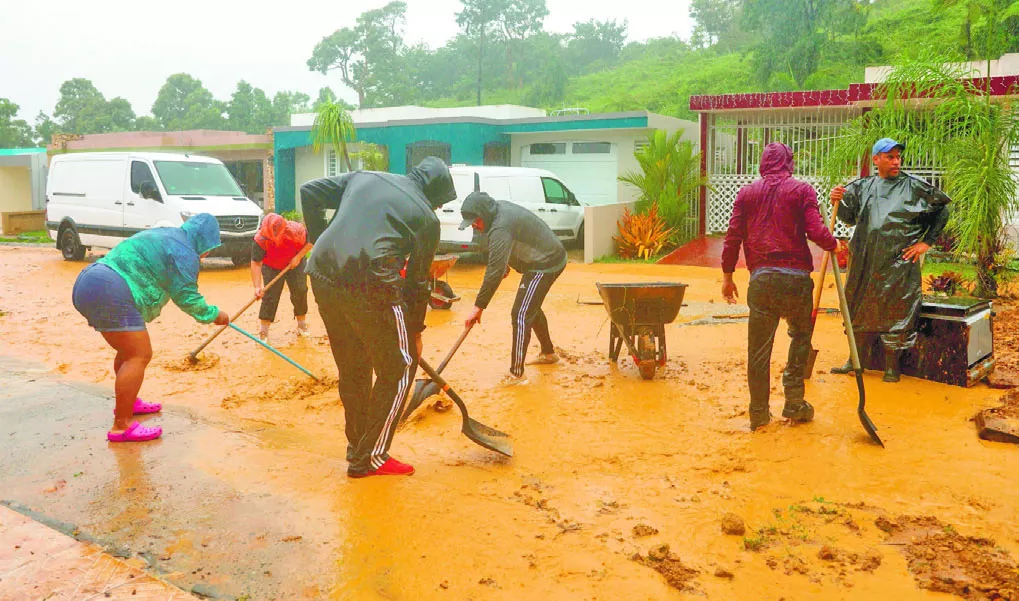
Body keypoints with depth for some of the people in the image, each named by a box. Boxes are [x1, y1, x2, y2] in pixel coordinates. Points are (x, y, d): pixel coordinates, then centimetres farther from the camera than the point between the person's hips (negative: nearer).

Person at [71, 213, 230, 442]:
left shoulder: (163, 236, 25)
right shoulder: (184, 251, -5)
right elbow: (186, 297, -6)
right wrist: (213, 315, 6)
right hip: (111, 294, -11)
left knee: (130, 351, 23)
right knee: (139, 356, -11)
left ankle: (128, 403, 38)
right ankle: (121, 426, -13)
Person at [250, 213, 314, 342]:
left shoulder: (297, 230, -34)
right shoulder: (260, 240, -34)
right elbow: (256, 263, -31)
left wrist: (298, 257, -25)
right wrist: (257, 287, -38)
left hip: (295, 263, 1)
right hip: (271, 267, -1)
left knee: (300, 291, 0)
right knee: (270, 294, -9)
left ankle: (302, 325, 20)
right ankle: (263, 332, -2)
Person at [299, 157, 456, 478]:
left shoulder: (363, 177, 22)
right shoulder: (426, 217, 6)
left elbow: (309, 191, 19)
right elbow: (417, 281, 8)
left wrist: (319, 239, 21)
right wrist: (415, 331, 18)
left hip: (322, 275, 7)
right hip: (370, 285, -7)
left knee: (352, 370, 21)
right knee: (399, 370, 11)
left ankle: (357, 449, 32)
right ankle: (371, 457, 14)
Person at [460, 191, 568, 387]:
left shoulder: (500, 229, -29)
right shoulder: (499, 208, 2)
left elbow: (494, 272, -32)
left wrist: (479, 306, -29)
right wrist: (506, 264, 23)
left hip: (545, 265, -11)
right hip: (550, 258, 11)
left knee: (521, 315, -13)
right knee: (532, 308, 25)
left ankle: (516, 373, -10)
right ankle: (548, 353, 42)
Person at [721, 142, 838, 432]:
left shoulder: (746, 193, 11)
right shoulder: (802, 190, 4)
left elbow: (733, 236, 7)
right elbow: (816, 231, -6)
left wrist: (727, 275, 13)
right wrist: (834, 244, 14)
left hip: (761, 278, 2)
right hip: (796, 276, -1)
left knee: (759, 346, 5)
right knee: (801, 335, 18)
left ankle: (759, 412, 11)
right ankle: (794, 402, 14)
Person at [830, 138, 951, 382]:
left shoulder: (914, 187, 0)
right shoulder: (862, 187, 9)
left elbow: (942, 210, 7)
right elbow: (849, 217, 12)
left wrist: (927, 242, 2)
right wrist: (837, 202, -8)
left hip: (898, 263, -3)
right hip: (865, 261, 4)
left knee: (894, 312, -2)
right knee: (859, 309, 11)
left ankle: (892, 367, 10)